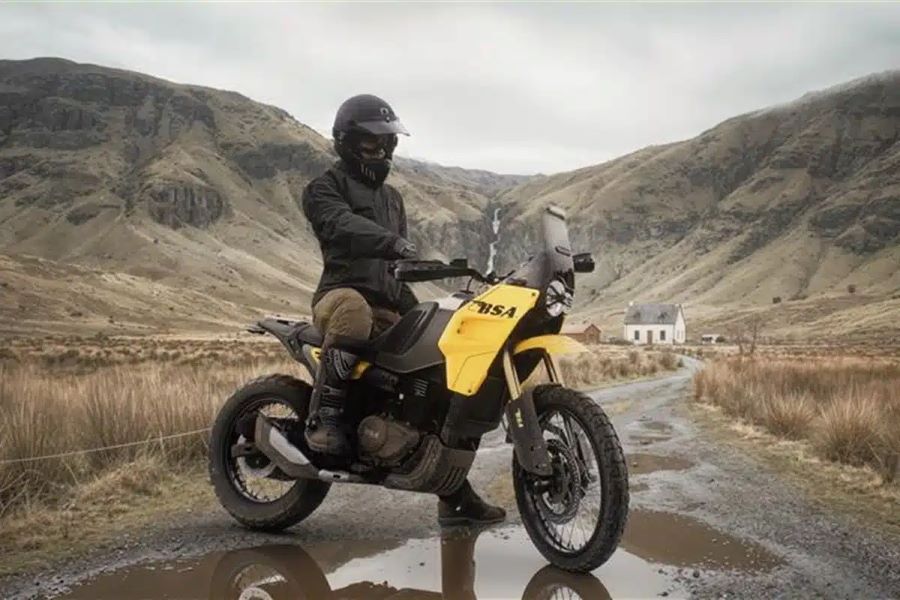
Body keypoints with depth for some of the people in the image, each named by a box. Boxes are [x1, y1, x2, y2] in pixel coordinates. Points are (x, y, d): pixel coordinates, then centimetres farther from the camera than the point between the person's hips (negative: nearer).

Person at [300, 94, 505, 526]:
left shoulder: (392, 198, 28)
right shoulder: (324, 189, 2)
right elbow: (343, 225, -22)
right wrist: (393, 242, -41)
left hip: (390, 309, 7)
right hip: (342, 293, -7)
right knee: (353, 307, -44)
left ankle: (455, 496, 10)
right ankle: (323, 417, -34)